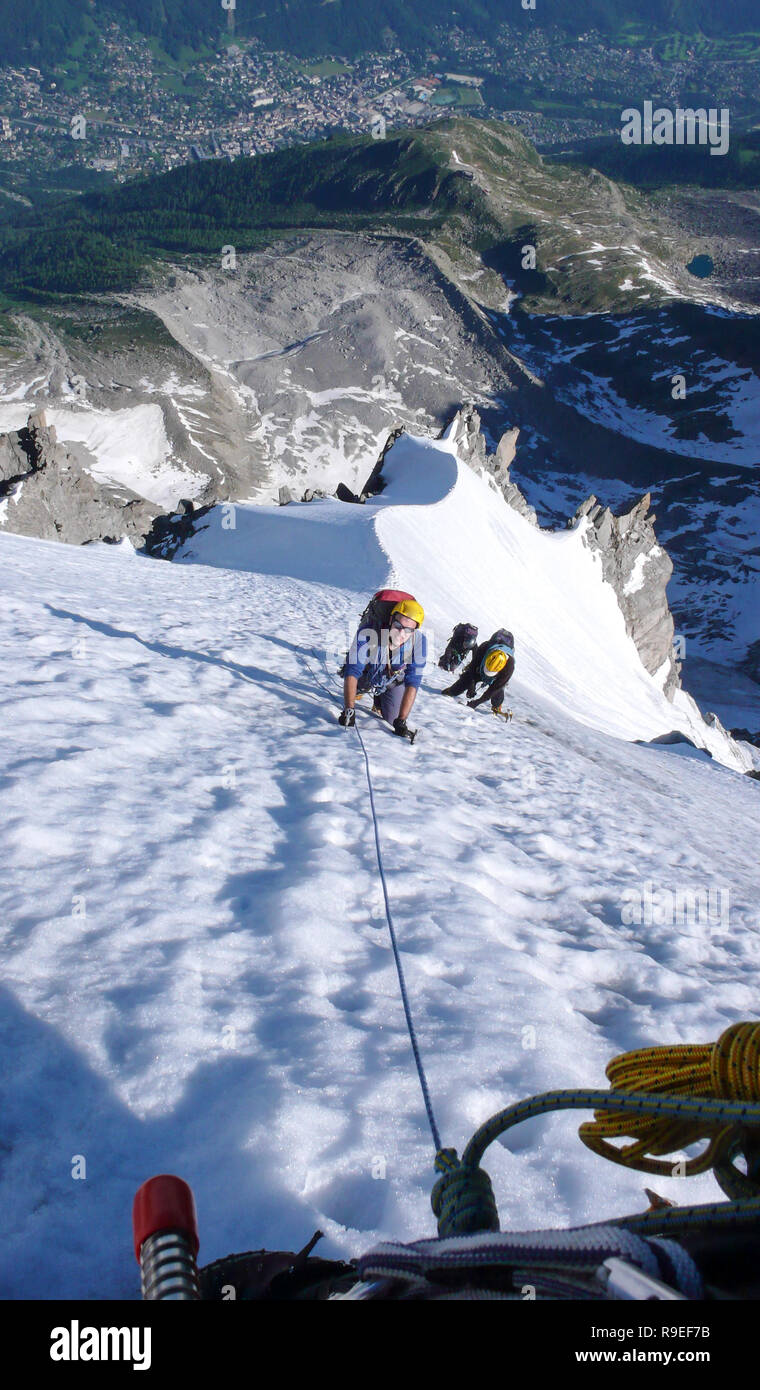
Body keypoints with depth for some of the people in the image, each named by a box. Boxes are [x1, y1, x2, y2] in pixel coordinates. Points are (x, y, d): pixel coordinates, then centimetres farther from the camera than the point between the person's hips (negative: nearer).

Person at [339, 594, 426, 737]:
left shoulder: (418, 641, -36)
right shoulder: (368, 633, -42)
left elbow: (413, 682, -32)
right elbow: (352, 672, -41)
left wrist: (401, 721, -38)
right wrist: (348, 710, -50)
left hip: (394, 681, 1)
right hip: (367, 672, -1)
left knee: (392, 720, 2)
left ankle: (378, 703, 33)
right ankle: (357, 691, 37)